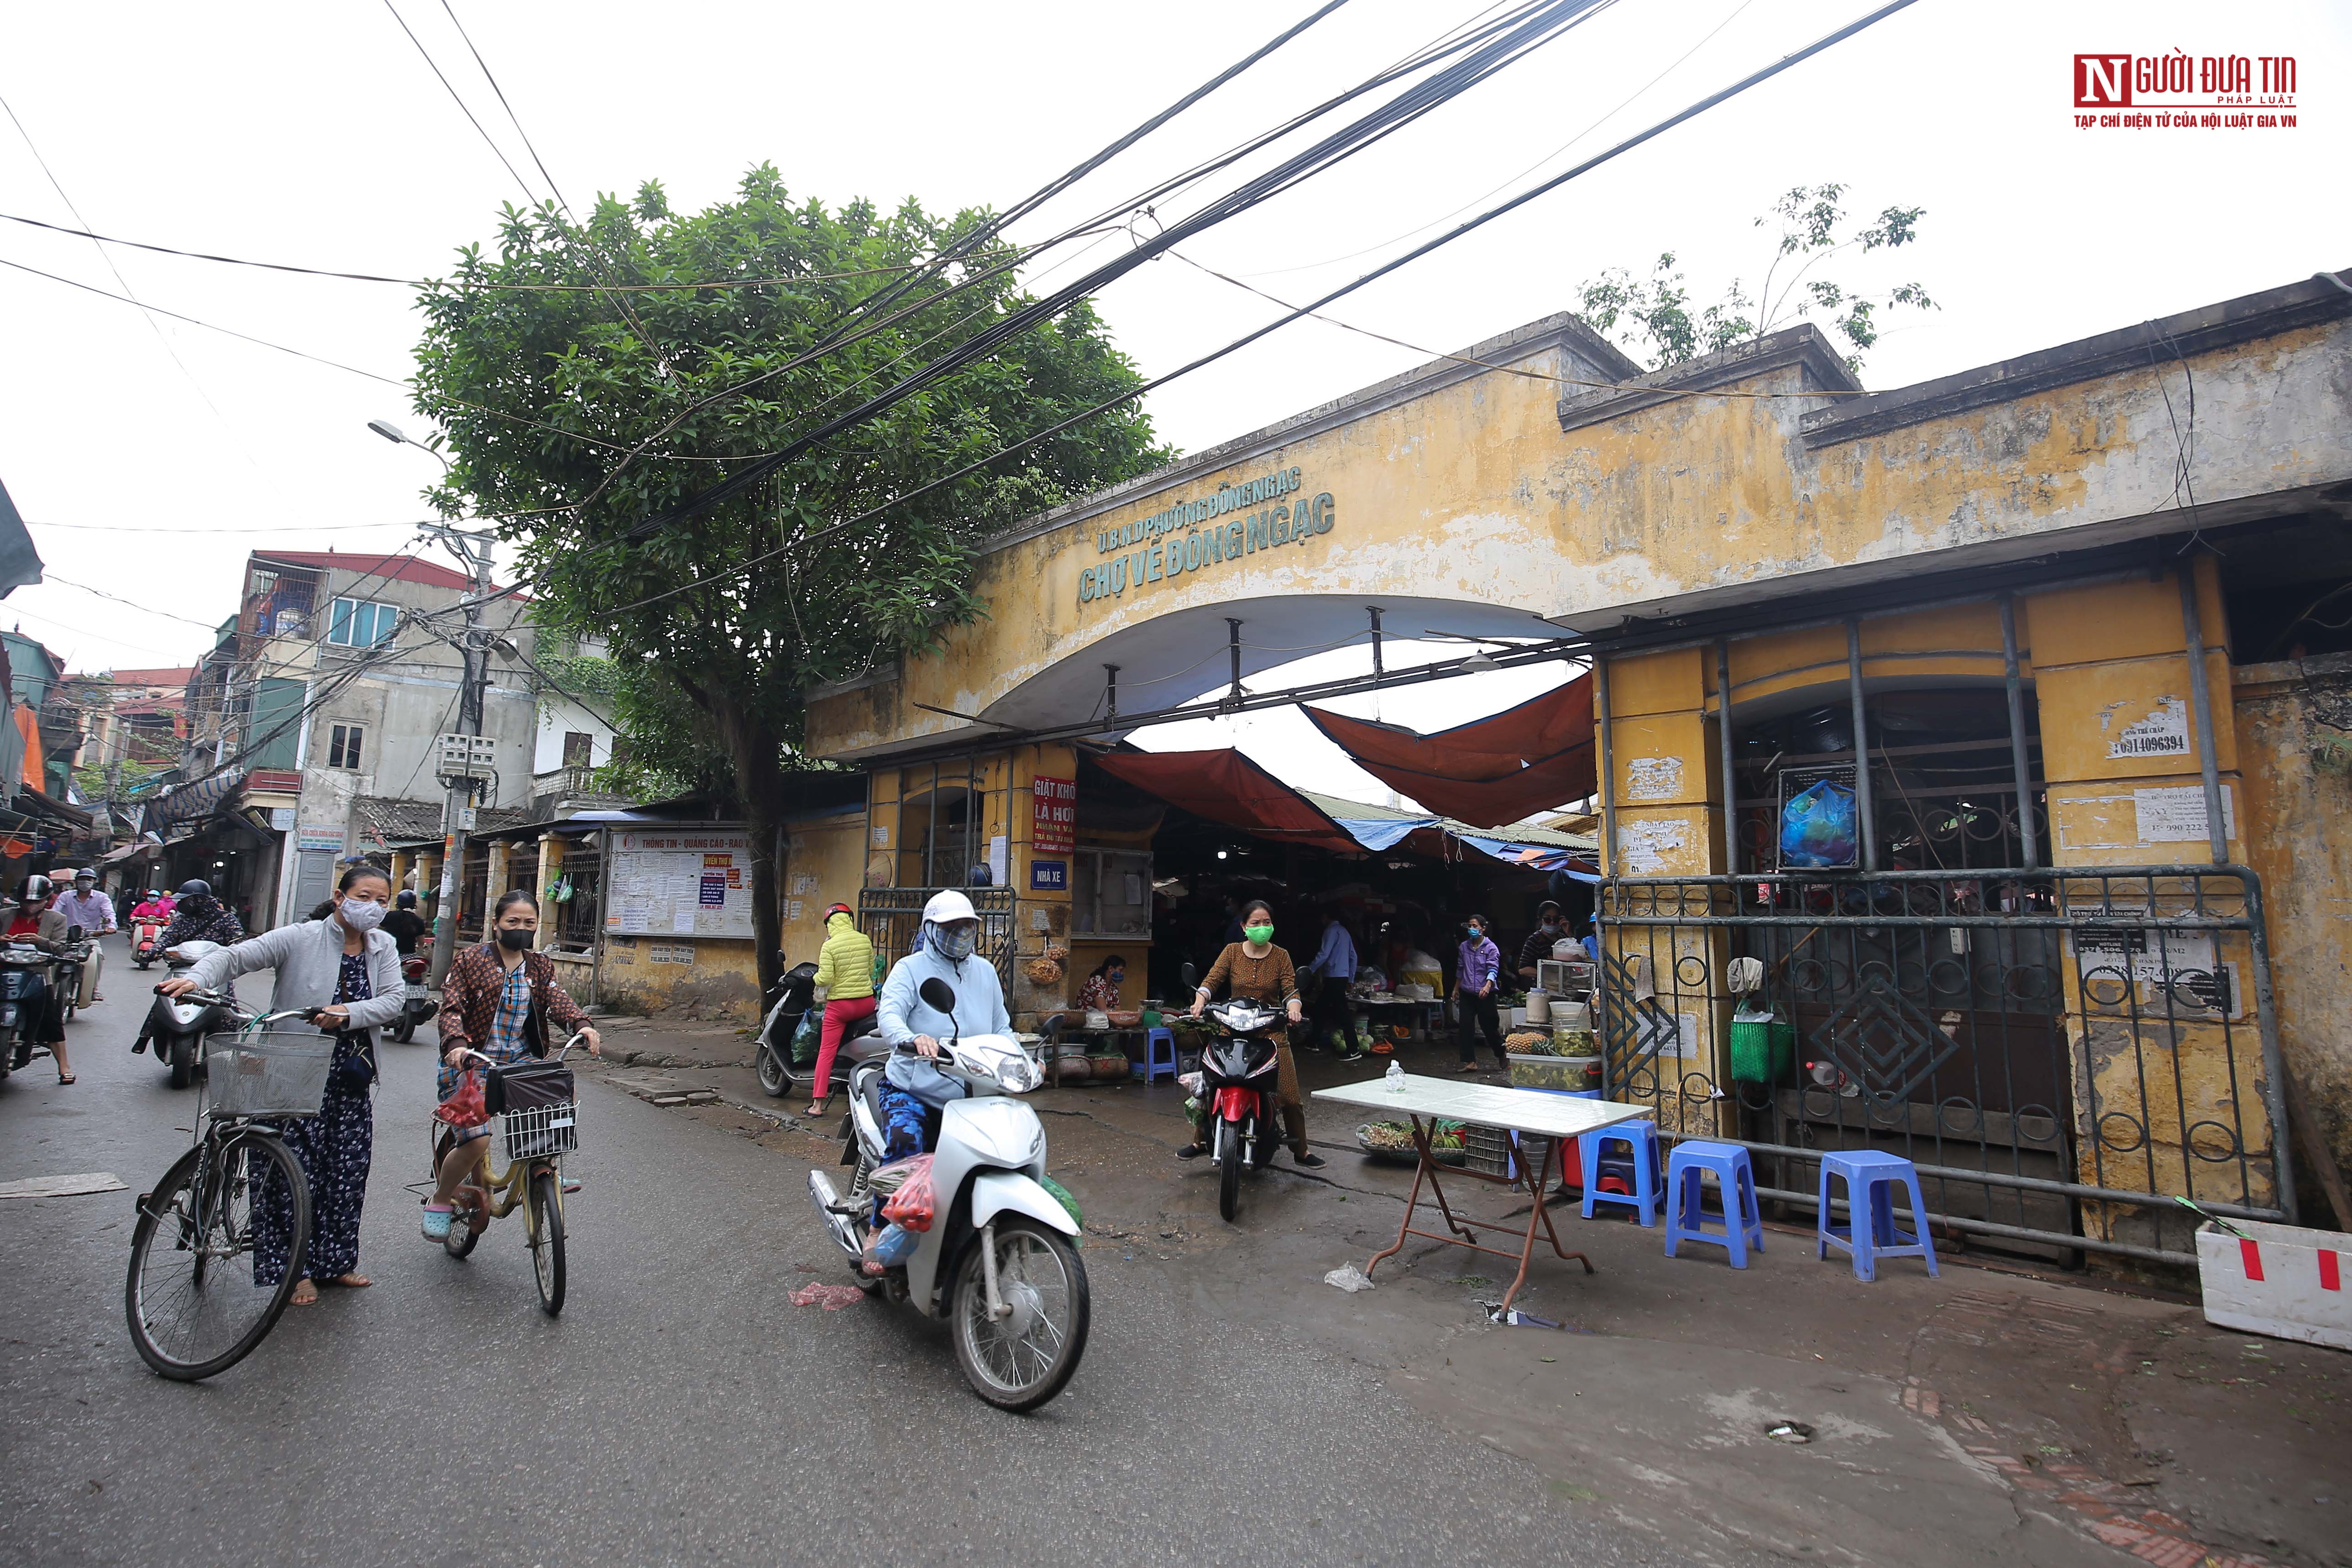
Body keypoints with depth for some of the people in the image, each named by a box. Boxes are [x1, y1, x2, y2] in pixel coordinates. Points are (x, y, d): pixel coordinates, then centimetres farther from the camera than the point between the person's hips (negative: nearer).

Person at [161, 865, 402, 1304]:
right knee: (297, 1169, -3)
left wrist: (349, 1014, -20)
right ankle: (294, 1268, 15)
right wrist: (195, 979, -29)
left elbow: (393, 1000, -4)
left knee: (349, 1169, 10)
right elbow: (235, 956, -10)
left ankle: (334, 1261, 26)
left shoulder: (383, 947, 5)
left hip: (351, 1077, 4)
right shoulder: (300, 939, -7)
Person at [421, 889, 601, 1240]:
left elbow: (556, 1000, -7)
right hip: (472, 1061, -4)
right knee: (477, 1141, -17)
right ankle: (440, 1201, 12)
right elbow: (451, 1009, -10)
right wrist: (456, 1043, -31)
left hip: (519, 1060, 4)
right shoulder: (471, 960, -1)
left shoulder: (540, 966, 9)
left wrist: (582, 1024, -29)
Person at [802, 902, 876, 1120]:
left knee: (826, 1051, 2)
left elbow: (825, 978, -15)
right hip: (866, 1002, 4)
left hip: (840, 1004, -4)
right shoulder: (865, 940, 2)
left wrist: (816, 978, 6)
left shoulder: (829, 946, -10)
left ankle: (818, 1104, -1)